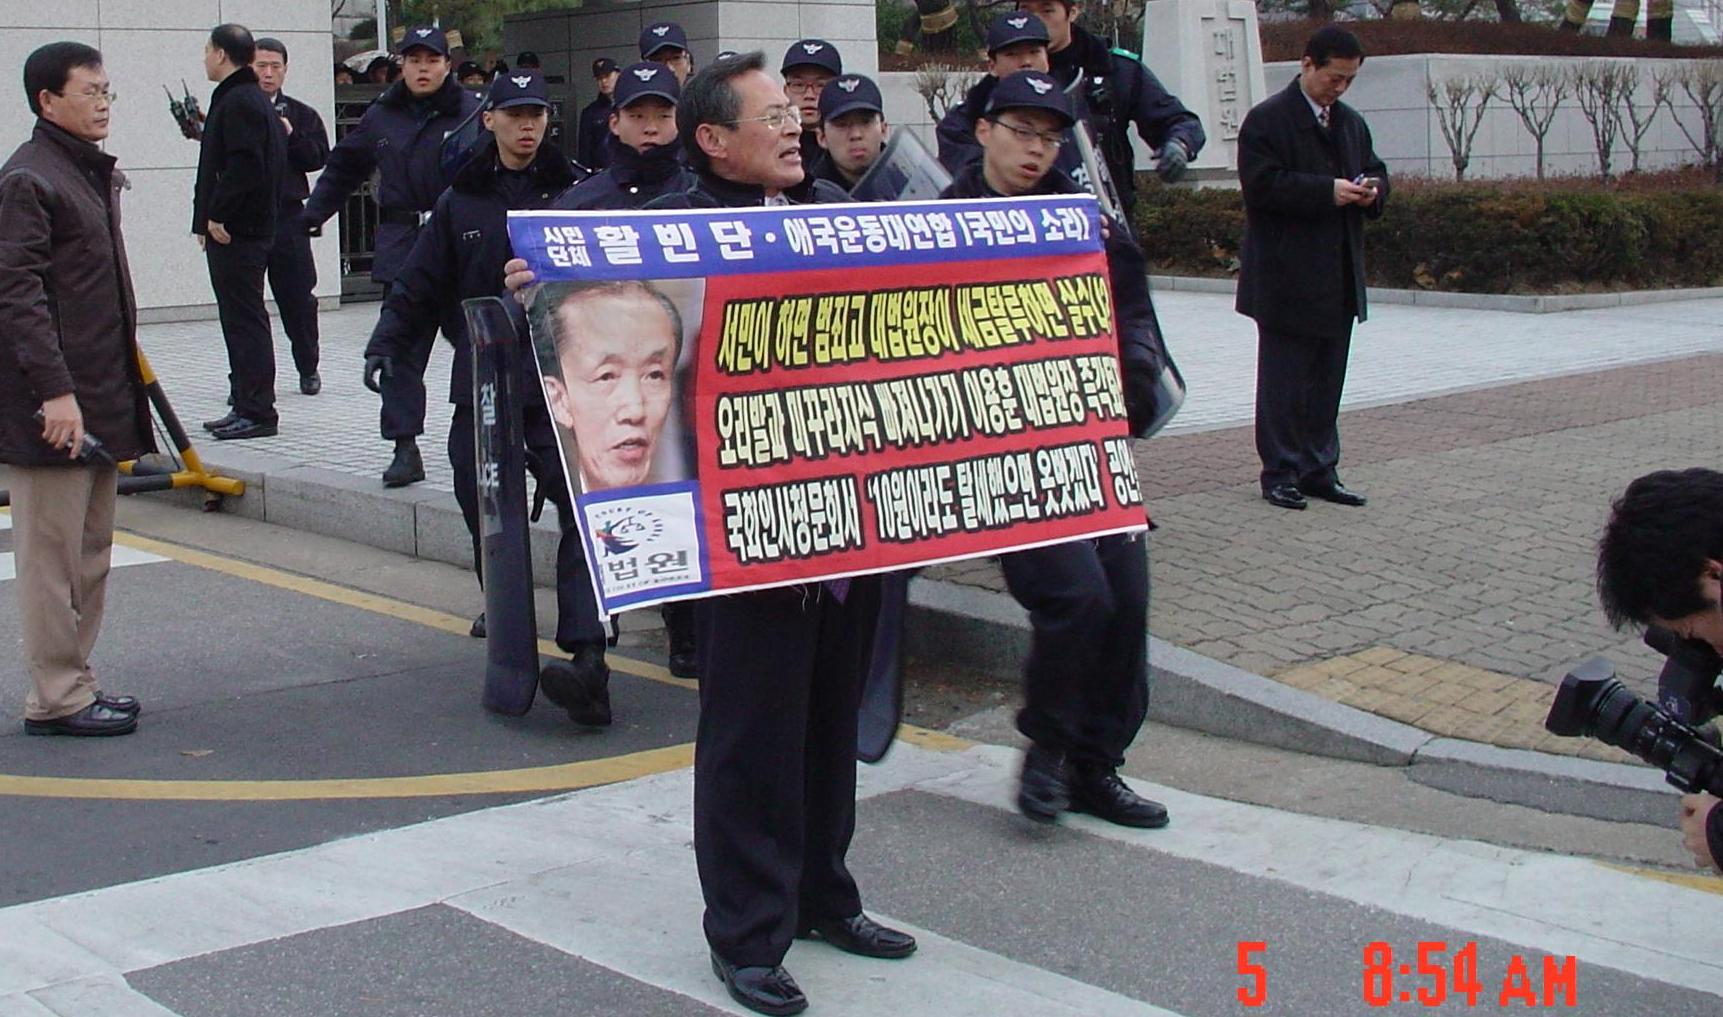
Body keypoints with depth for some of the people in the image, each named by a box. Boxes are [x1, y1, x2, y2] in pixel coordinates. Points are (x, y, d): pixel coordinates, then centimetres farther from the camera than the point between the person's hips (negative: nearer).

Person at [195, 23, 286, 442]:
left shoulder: (237, 102, -14)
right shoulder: (255, 99, 19)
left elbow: (243, 166, -24)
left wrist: (216, 215, -19)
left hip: (235, 232, -11)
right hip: (251, 227, 11)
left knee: (245, 320, -8)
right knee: (241, 318, 14)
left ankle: (256, 412, -5)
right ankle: (247, 407, 19)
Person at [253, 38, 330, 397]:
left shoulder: (301, 115, 8)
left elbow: (319, 157, 0)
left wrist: (291, 135, -13)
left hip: (288, 218, 1)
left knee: (298, 297, 6)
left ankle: (308, 369, 21)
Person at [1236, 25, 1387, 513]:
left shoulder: (1351, 122, 17)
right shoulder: (1267, 120, -8)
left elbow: (1375, 170, 25)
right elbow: (1262, 184, -18)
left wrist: (1372, 190, 0)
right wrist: (1328, 192, -22)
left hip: (1338, 279, 8)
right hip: (1287, 280, -7)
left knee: (1327, 380, 11)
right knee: (1283, 380, -1)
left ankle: (1319, 470, 18)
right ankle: (1280, 473, 6)